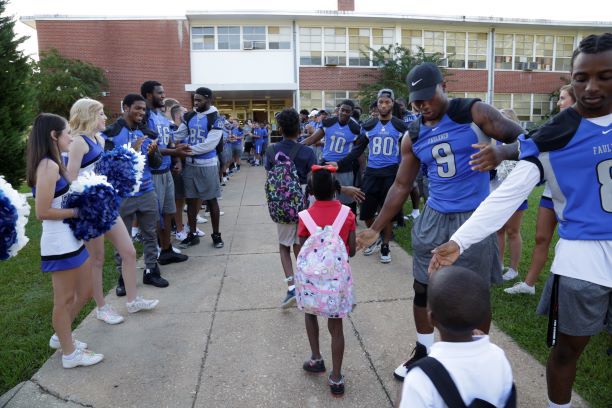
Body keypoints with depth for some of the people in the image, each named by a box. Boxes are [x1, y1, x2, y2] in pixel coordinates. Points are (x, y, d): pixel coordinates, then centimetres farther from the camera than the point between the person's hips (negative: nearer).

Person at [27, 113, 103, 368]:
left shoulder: (52, 164, 11)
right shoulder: (49, 166, -18)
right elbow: (42, 212, -21)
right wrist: (78, 211, -13)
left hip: (71, 239, 9)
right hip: (59, 242, -9)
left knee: (85, 292, 19)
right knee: (65, 299, 6)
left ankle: (61, 337, 37)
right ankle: (70, 354, 22)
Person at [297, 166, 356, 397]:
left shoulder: (306, 217, -10)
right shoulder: (347, 214, -6)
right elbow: (352, 250, -3)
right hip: (338, 275, 1)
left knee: (310, 313, 28)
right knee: (336, 326, 12)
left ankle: (316, 359, 32)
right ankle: (336, 379, 19)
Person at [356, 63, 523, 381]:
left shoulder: (474, 113, -7)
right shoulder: (412, 137, 4)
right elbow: (401, 186, 8)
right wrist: (376, 228, 7)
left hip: (474, 218, -4)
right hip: (433, 218, 4)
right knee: (422, 288, 11)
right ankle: (424, 352, 33)